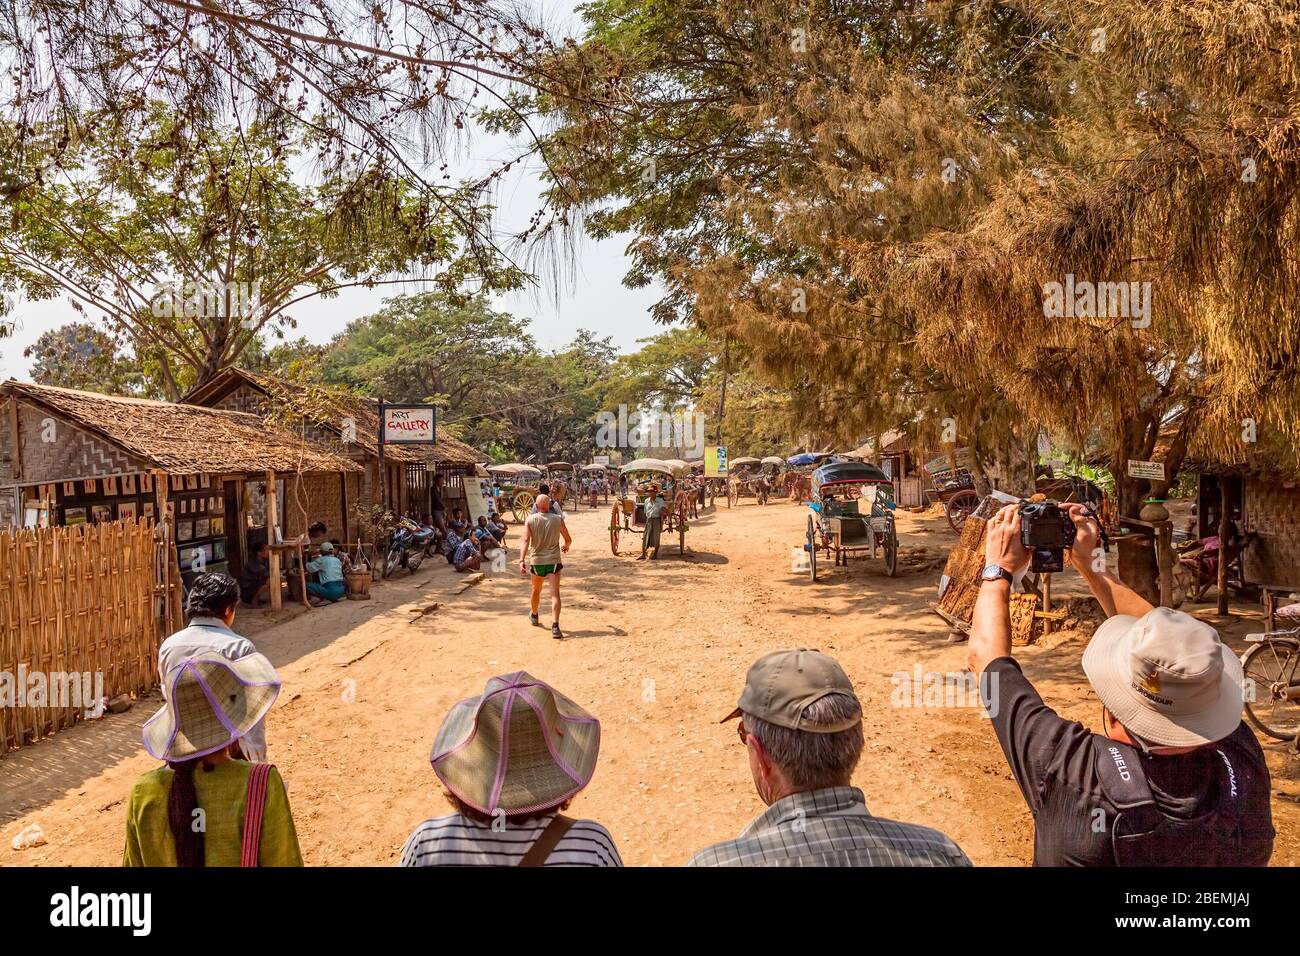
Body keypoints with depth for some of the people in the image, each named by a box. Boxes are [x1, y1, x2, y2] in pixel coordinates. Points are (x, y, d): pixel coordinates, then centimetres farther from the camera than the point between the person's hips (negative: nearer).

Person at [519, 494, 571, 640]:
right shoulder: (558, 519, -2)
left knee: (536, 590, 24)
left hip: (536, 560, 2)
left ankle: (534, 617, 47)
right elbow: (568, 539, 6)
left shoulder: (530, 520, -3)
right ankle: (555, 626, -20)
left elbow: (525, 541, -14)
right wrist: (566, 547, 29)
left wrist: (522, 560, -18)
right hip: (554, 560, -2)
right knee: (555, 593, -6)